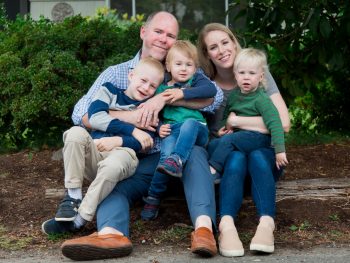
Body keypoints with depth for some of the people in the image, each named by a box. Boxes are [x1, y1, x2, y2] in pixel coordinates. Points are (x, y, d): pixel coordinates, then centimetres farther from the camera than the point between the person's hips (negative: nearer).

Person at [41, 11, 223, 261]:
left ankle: (204, 227, -51)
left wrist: (165, 97, -17)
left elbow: (216, 96, -5)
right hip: (137, 162, 0)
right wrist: (128, 117, -16)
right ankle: (111, 233, -59)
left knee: (194, 151, -32)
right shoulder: (116, 74, 14)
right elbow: (81, 113, 0)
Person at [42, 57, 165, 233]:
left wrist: (117, 141, -14)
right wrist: (133, 131, -7)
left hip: (123, 154, -2)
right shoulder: (110, 91, 17)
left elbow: (145, 143, 2)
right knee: (76, 133, -29)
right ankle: (73, 197, -23)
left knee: (113, 165, -38)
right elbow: (94, 116, -2)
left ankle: (80, 218, -28)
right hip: (93, 153, 2)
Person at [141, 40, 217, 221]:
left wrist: (183, 93, -12)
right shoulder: (161, 89, 22)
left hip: (196, 131, 0)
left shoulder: (196, 80, 17)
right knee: (166, 152, -33)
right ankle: (153, 198, -29)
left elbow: (211, 89, -5)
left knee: (189, 123, -37)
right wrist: (159, 128, -6)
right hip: (171, 132, 1)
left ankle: (177, 160, -55)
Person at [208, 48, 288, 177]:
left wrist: (280, 151, -28)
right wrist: (225, 127, 1)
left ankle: (213, 168, -21)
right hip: (240, 136, 8)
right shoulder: (233, 95, 7)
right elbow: (227, 114, 24)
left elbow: (275, 124, -21)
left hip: (258, 137, -8)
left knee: (227, 140, -25)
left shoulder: (261, 99, -14)